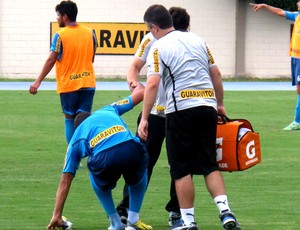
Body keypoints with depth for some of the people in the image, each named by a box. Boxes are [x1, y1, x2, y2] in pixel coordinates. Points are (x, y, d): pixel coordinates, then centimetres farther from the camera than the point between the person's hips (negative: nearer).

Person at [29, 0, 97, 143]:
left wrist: (38, 81, -5)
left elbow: (51, 60, -10)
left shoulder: (60, 36, -9)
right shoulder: (90, 33, 4)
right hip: (88, 83, 3)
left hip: (68, 84, -3)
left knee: (70, 119, 7)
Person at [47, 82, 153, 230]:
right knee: (139, 176, 38)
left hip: (104, 158, -1)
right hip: (132, 150, 1)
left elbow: (64, 182, 32)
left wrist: (57, 216, 38)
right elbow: (140, 93, 41)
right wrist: (139, 87, 68)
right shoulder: (108, 110, 37)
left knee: (98, 181, 37)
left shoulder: (76, 137, 33)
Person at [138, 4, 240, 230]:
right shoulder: (197, 40, 13)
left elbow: (152, 85, -14)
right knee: (210, 165, 11)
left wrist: (144, 119, -14)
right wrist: (220, 104, 29)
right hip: (207, 107, 5)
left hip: (181, 110, -5)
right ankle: (225, 211, -4)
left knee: (182, 169, 5)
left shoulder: (159, 48, -4)